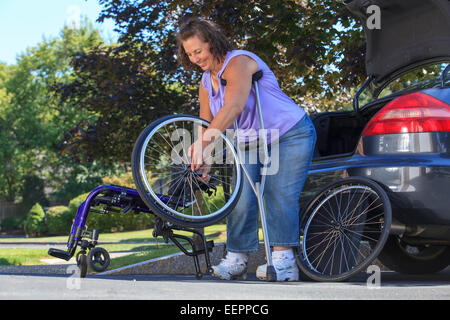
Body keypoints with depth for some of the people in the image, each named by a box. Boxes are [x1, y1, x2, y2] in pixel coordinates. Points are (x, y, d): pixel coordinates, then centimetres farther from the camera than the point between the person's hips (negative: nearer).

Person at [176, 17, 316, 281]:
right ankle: (237, 259, -8)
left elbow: (234, 106, -38)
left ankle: (284, 261, -19)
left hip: (291, 135, -7)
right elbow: (207, 124, 9)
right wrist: (202, 160, -6)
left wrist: (203, 141, -46)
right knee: (242, 197, -8)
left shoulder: (238, 62, -21)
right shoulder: (206, 82, 6)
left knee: (279, 195, -19)